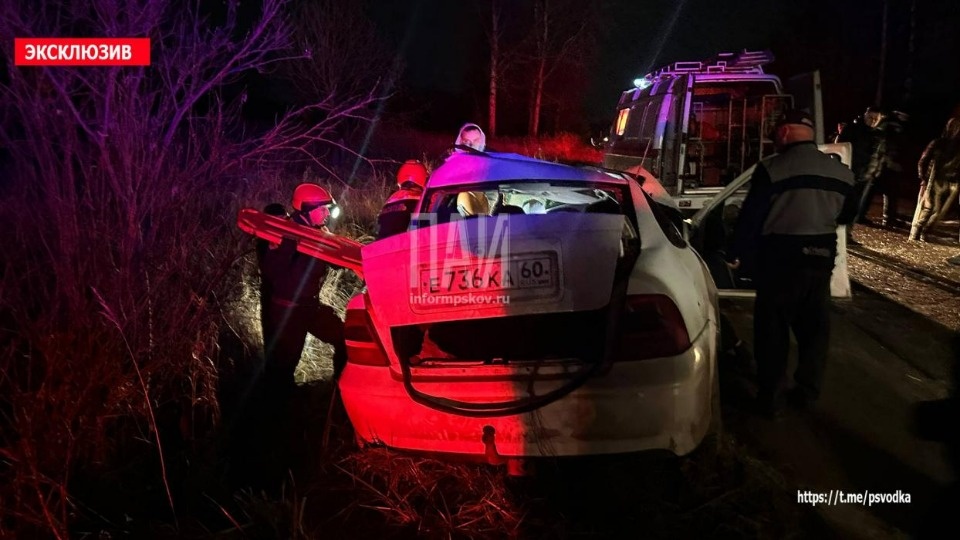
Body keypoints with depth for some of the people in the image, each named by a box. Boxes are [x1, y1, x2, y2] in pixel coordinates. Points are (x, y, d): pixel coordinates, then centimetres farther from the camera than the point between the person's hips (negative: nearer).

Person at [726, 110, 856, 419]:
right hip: (821, 257, 5)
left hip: (780, 257, -5)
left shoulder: (772, 168, -13)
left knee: (773, 329, 4)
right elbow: (847, 214, 18)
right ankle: (807, 391, 26)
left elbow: (751, 215, -11)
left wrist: (736, 254, 1)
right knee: (814, 326, 16)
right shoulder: (841, 172, 5)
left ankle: (769, 398, 9)